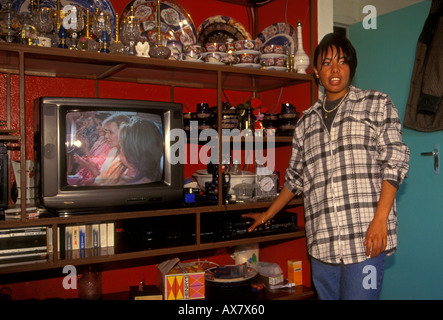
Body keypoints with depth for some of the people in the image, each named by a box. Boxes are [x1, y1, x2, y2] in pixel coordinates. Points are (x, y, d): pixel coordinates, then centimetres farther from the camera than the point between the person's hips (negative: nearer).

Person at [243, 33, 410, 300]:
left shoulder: (377, 104, 8)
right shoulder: (307, 122, 18)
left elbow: (395, 161, -1)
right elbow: (295, 178, 25)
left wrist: (381, 219, -11)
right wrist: (267, 215, 27)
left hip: (365, 237, -3)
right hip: (321, 241, 4)